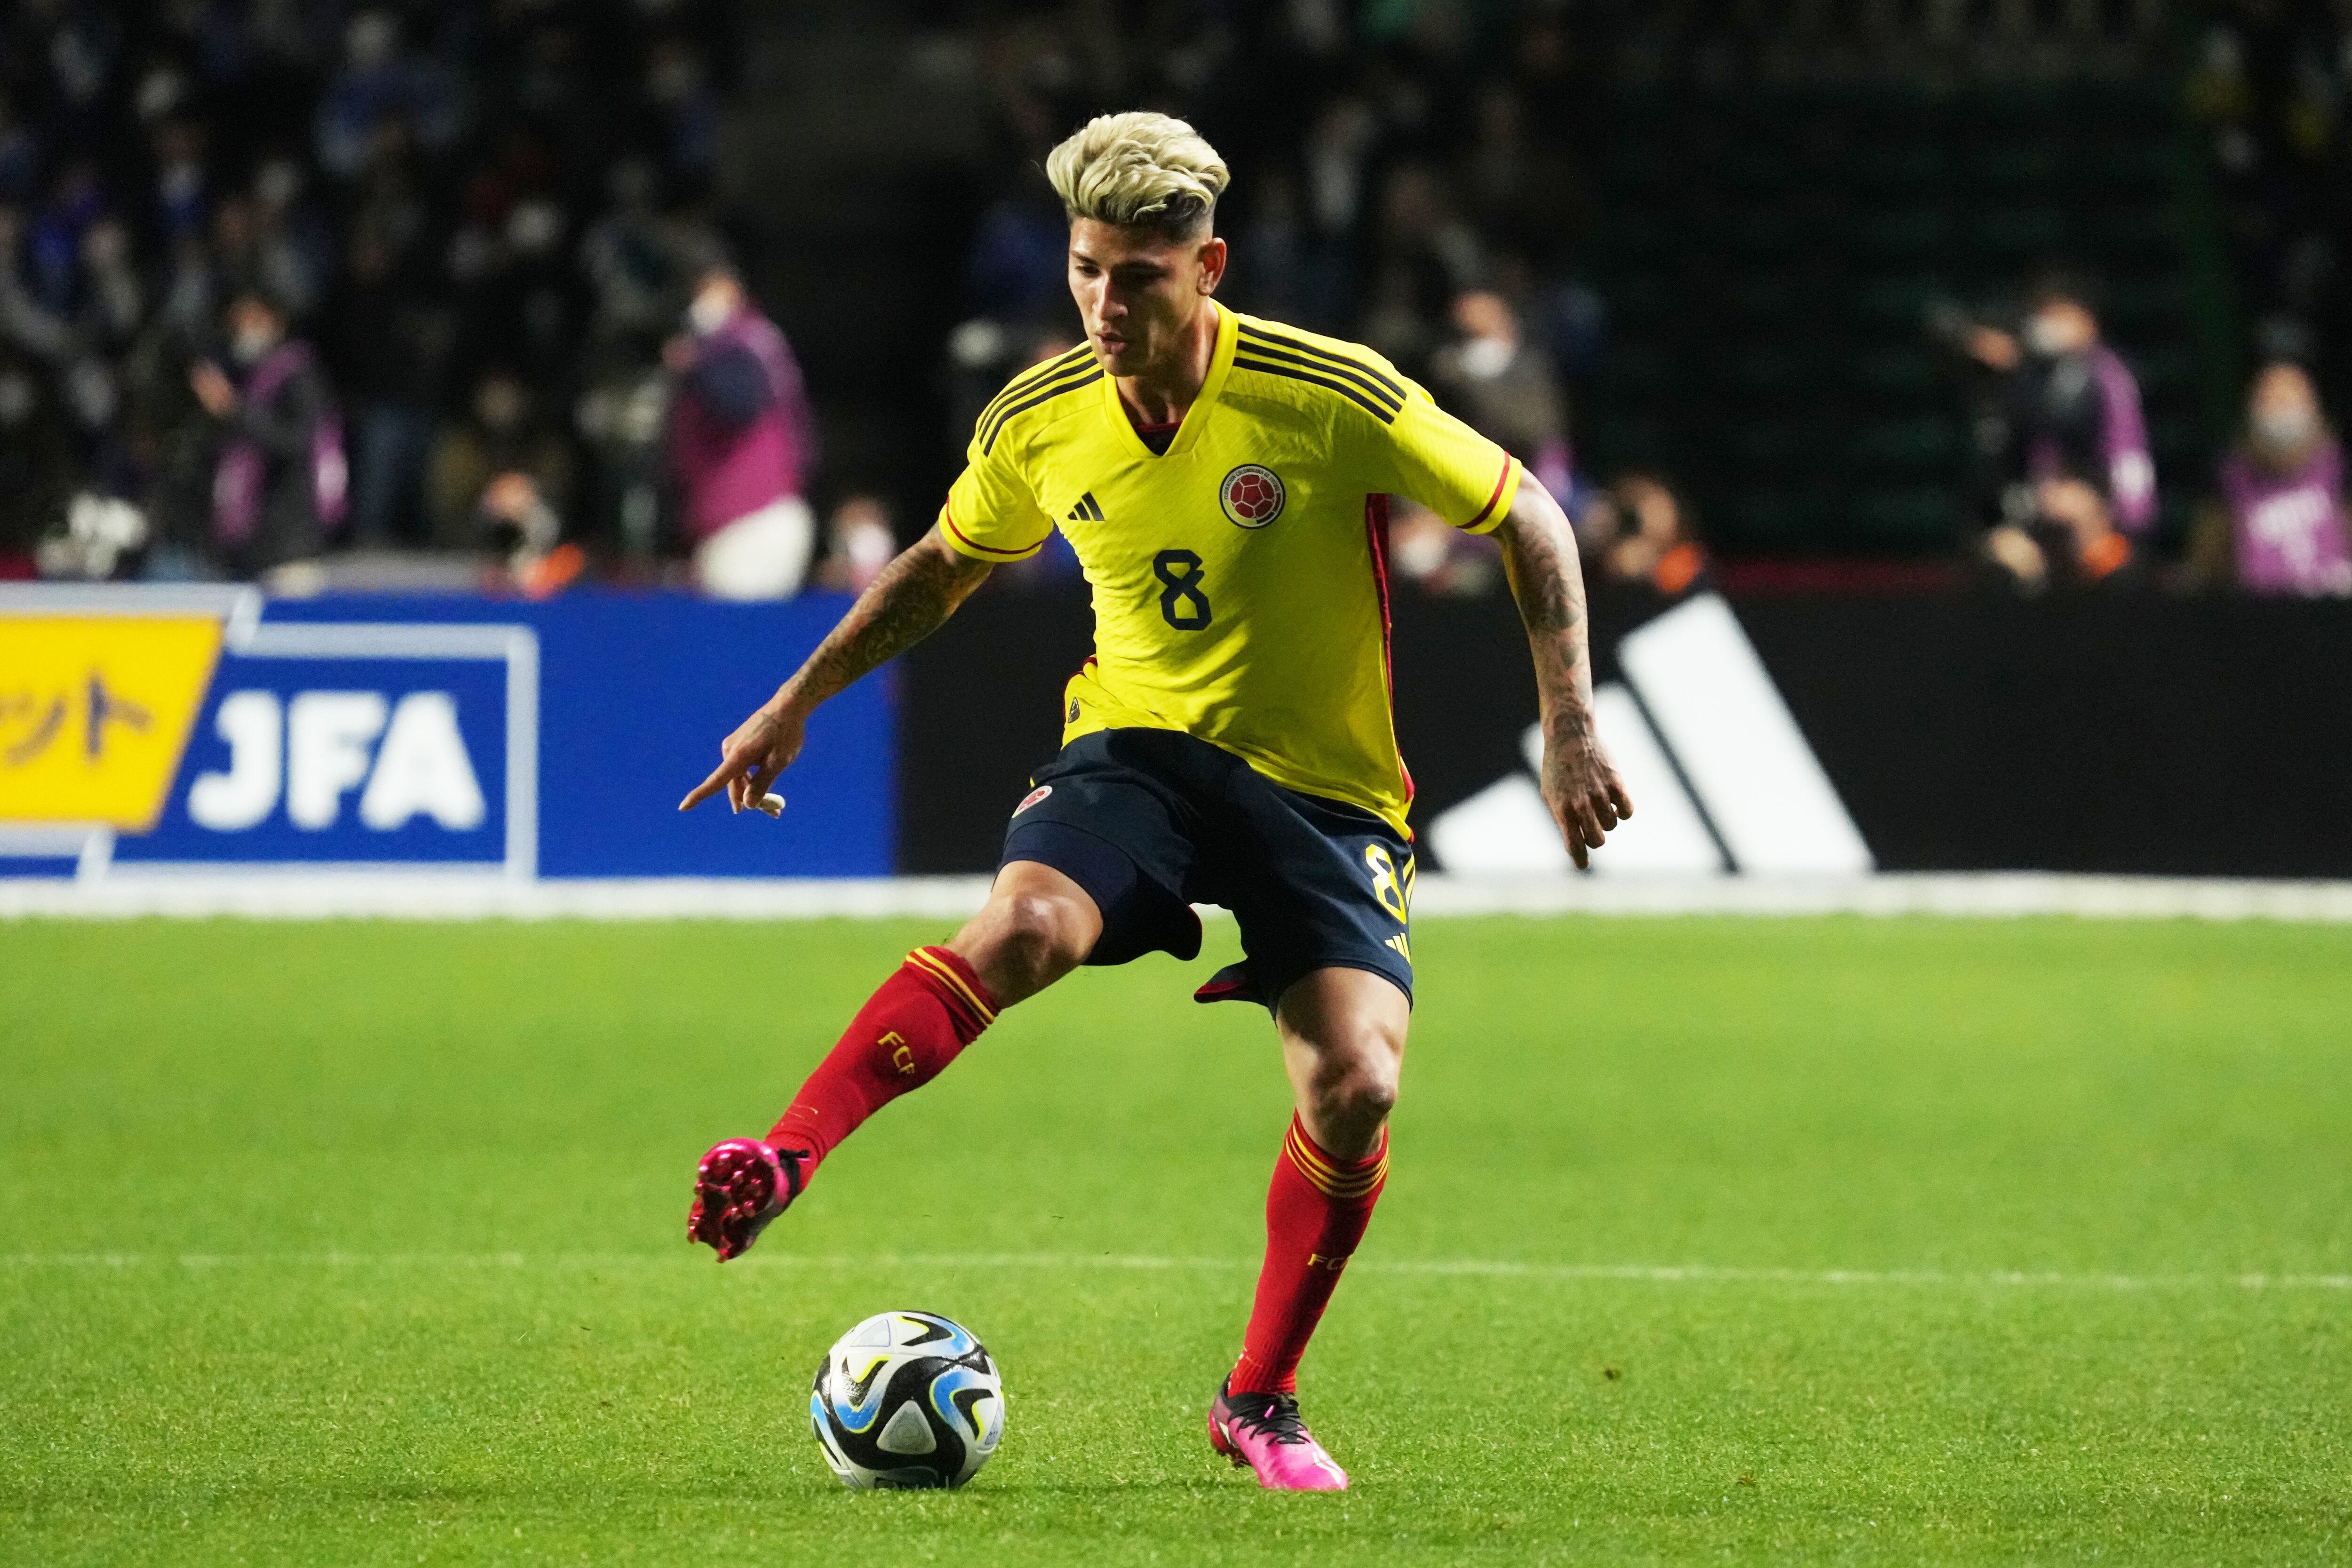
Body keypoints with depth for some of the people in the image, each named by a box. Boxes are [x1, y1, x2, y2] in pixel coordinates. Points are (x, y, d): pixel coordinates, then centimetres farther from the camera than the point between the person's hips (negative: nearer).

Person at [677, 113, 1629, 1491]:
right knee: (1021, 927, -32)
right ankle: (782, 1162, -40)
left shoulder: (1332, 398, -15)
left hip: (1325, 791, -1)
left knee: (1355, 1084, -20)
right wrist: (799, 701, 18)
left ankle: (1262, 1403, 1)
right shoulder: (1039, 423, -2)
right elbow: (949, 564, 19)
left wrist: (1571, 729, -10)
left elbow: (1529, 521, -4)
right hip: (1137, 748, 1)